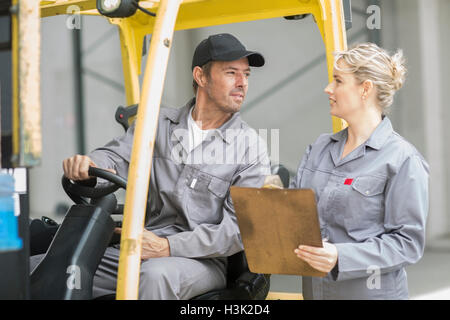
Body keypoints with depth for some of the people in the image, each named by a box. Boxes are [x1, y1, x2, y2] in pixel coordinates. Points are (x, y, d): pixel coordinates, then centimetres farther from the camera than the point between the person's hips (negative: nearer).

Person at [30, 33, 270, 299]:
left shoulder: (251, 148, 1)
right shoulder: (157, 124, 13)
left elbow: (239, 228, -7)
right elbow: (116, 158, 2)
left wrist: (168, 247, -18)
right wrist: (87, 166, -24)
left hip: (201, 259, -3)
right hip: (138, 250, 3)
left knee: (156, 274, -39)